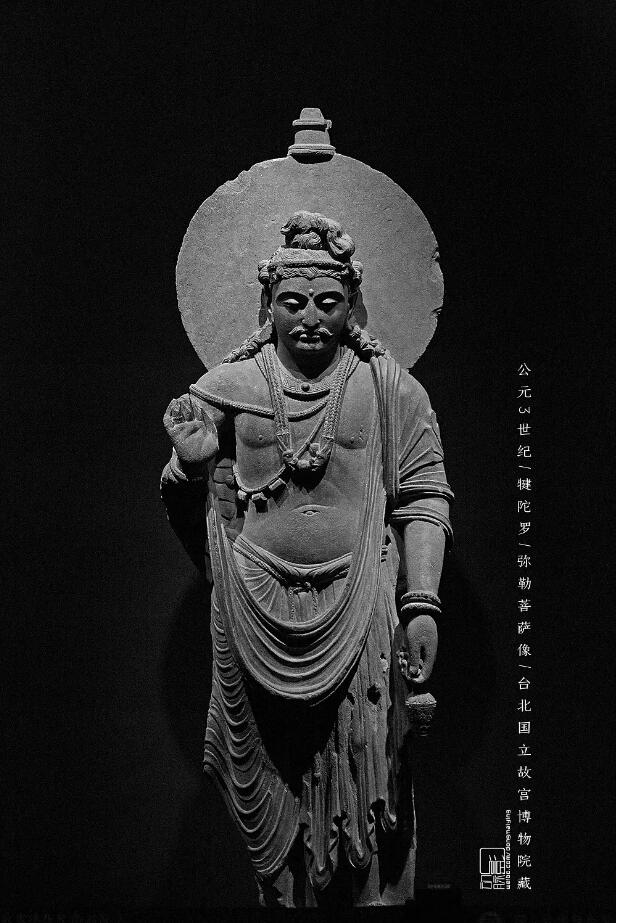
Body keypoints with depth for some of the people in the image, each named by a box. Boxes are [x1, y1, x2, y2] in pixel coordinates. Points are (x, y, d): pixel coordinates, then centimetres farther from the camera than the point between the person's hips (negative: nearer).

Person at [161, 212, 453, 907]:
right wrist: (191, 464, -12)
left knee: (363, 778, 2)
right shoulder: (226, 387, 4)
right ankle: (280, 899, 31)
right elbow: (186, 514, 10)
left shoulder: (389, 388, 1)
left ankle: (372, 899, 22)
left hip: (361, 613, -1)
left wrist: (422, 607, -10)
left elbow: (424, 499, -1)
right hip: (257, 613, 1)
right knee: (270, 784, 9)